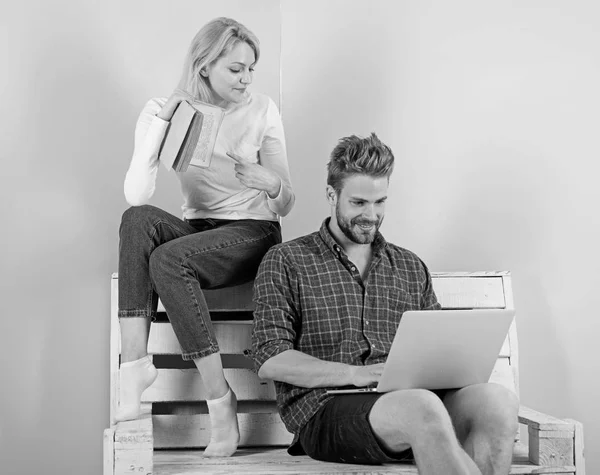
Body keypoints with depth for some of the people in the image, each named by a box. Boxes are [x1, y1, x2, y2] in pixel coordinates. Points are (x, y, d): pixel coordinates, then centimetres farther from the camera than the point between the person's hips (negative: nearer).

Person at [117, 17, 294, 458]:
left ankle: (220, 400, -27)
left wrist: (272, 184, -23)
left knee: (168, 259, -32)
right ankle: (135, 362, -33)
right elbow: (137, 195, -14)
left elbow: (286, 206, 1)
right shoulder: (163, 111, 2)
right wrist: (160, 121, -19)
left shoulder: (262, 111, 1)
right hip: (195, 231, 2)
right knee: (138, 219, -30)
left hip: (253, 231, -2)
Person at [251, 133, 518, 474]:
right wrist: (354, 373, -14)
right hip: (326, 408, -4)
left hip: (407, 399, 5)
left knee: (498, 400, -28)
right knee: (423, 408, -37)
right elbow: (271, 361, -1)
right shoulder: (286, 262, 9)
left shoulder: (411, 268, 24)